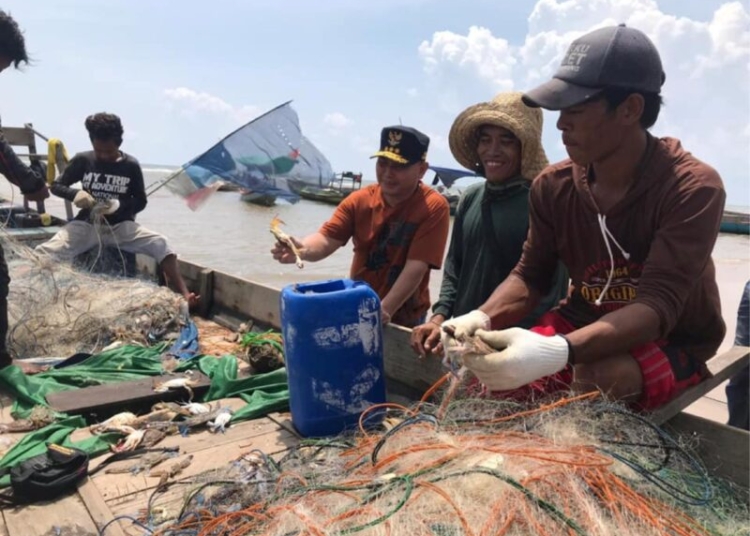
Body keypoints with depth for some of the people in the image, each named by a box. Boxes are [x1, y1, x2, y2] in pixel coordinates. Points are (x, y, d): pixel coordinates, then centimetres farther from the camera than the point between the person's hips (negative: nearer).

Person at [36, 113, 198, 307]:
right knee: (44, 254, -24)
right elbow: (56, 185, 7)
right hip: (87, 225, 1)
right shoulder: (82, 160, 0)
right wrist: (75, 194, -16)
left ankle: (184, 294, -30)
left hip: (121, 226, -1)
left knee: (160, 244, -26)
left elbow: (141, 202, 4)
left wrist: (120, 206, -17)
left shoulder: (131, 166, -1)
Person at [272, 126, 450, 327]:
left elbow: (416, 267, -23)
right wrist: (303, 249, -35)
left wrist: (385, 310, -30)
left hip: (403, 319, -4)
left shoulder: (433, 207, -17)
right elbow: (327, 239, -14)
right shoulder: (359, 200, -4)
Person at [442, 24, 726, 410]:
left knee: (599, 378, -35)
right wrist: (482, 318, -25)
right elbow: (530, 276, -3)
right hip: (587, 324, 4)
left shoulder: (692, 189, -24)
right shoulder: (553, 186, -9)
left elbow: (658, 306, -32)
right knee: (495, 375, -18)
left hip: (674, 341, -4)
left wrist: (557, 352, -49)